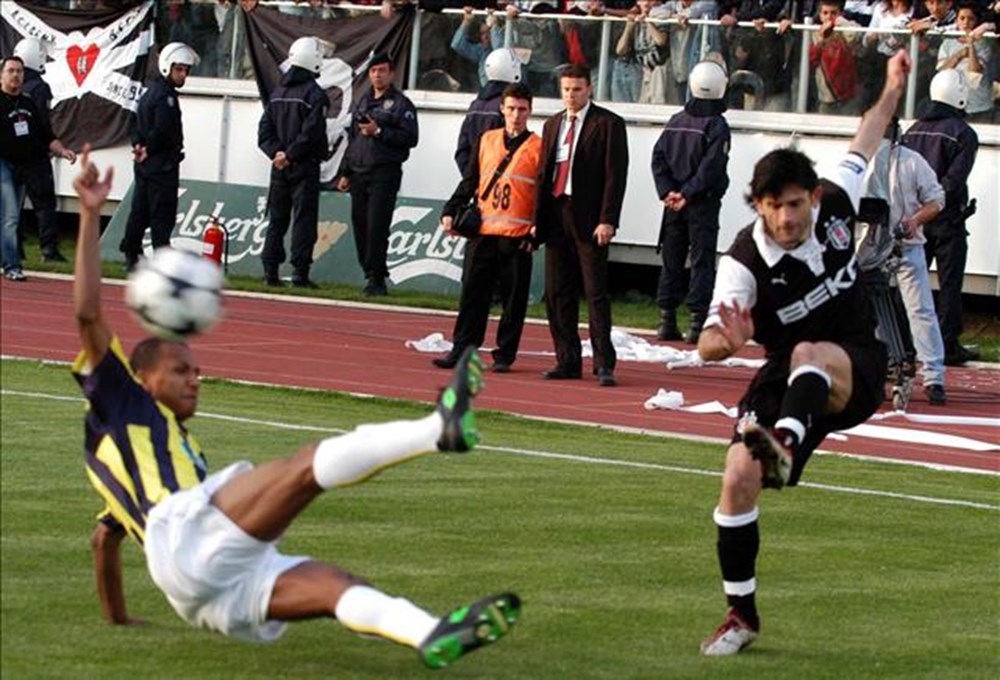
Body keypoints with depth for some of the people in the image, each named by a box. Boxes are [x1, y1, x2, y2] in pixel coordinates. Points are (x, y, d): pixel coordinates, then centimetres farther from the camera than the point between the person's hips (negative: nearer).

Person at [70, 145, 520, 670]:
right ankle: (441, 427, -39)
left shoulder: (176, 445, 42)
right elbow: (87, 313, 9)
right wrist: (91, 217, 7)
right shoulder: (123, 406, 20)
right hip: (185, 537, -8)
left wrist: (117, 617, 49)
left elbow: (105, 536, 46)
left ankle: (433, 636, -44)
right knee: (309, 465, -21)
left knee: (336, 587, -18)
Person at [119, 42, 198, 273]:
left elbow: (138, 126, 16)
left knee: (140, 211, 13)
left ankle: (131, 257, 17)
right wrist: (148, 150, -9)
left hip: (145, 164, 10)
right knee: (162, 215, -8)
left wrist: (139, 145, 1)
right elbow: (162, 131, -22)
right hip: (162, 165, -10)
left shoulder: (151, 92, 16)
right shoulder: (166, 96, -15)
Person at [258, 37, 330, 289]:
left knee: (276, 219, 10)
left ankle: (270, 270, 6)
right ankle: (300, 272, -7)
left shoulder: (278, 92, 10)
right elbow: (310, 133, -18)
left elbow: (265, 129, 6)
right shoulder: (315, 95, -11)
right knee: (304, 218, -3)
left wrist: (277, 152, -2)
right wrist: (290, 155, -11)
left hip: (280, 167, 6)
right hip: (305, 166, -6)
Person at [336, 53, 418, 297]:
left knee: (377, 228, -13)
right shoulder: (363, 102, 21)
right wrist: (345, 173, 20)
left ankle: (376, 278, -12)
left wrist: (379, 131, -15)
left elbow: (410, 138, -10)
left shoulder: (401, 104, 0)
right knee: (360, 227, 4)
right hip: (359, 173, 7)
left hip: (385, 174, -7)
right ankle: (371, 276, 10)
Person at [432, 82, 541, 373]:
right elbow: (469, 182, 17)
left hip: (517, 236, -3)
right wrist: (450, 212, 7)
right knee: (473, 293, 3)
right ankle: (461, 349, 7)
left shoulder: (538, 148, 0)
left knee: (513, 297, 2)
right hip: (483, 231, 3)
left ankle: (505, 355, 9)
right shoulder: (486, 141, 12)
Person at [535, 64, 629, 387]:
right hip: (556, 215, 6)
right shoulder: (553, 125, 17)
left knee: (596, 293, -7)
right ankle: (568, 362, 12)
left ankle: (604, 364, -8)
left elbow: (615, 175, -8)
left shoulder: (608, 124, -3)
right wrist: (538, 219, 11)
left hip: (589, 220, -6)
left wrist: (607, 221, -16)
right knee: (557, 294, 6)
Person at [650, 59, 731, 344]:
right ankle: (697, 322, -7)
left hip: (674, 206, 5)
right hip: (703, 204, -5)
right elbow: (710, 167, -17)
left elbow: (658, 158, 4)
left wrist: (668, 192, -2)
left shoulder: (676, 121, 7)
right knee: (702, 262, -2)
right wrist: (687, 194, -13)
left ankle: (667, 321, 9)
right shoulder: (716, 126, -10)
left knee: (671, 260, 10)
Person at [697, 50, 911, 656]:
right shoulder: (745, 262, -19)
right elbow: (706, 346, -26)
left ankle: (785, 445, -67)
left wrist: (893, 91, 22)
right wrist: (728, 340, -50)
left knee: (806, 354, -36)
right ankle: (742, 615, 3)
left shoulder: (835, 206, -10)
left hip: (857, 370, 0)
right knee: (738, 479, -14)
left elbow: (862, 148, 13)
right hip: (785, 377, 0)